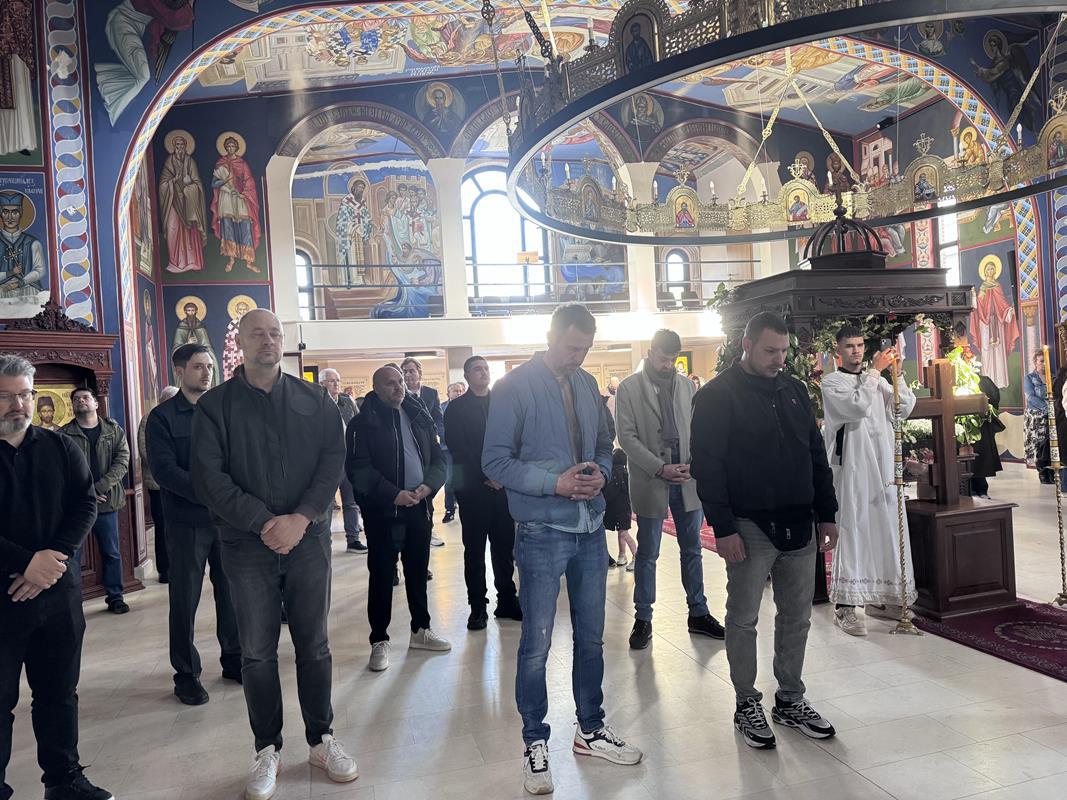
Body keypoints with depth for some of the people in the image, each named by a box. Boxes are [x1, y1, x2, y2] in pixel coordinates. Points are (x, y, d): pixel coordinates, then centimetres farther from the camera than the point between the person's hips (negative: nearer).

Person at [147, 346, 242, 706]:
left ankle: (233, 659, 27)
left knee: (231, 592, 11)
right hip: (186, 520, -3)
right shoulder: (163, 417, -3)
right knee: (185, 599, 6)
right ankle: (186, 674, 20)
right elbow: (165, 470, -13)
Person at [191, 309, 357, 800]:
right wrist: (263, 522, -15)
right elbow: (209, 476, -6)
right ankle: (268, 750, 23)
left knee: (314, 645, 9)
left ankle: (321, 740, 25)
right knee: (257, 652, 7)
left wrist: (301, 518, -15)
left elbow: (333, 460, -2)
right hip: (246, 544, -1)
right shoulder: (215, 405, 2)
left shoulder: (313, 400, 6)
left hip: (308, 539, 1)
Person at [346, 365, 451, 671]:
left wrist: (427, 485, -10)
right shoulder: (364, 422, -6)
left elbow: (437, 458, 9)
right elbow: (358, 468, -13)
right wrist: (394, 494, -20)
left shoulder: (419, 416, 9)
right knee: (381, 574, 3)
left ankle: (421, 630, 29)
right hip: (382, 510, -4)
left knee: (418, 570, 14)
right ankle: (379, 640, 15)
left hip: (419, 506, 5)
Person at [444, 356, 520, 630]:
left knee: (505, 546, 6)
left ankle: (507, 600, 17)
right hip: (473, 487, -2)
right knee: (474, 549, 4)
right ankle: (478, 606, 12)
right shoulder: (456, 408, 2)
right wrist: (485, 477, -11)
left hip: (502, 484, 3)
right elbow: (458, 448, -6)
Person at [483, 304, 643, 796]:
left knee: (591, 637, 17)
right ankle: (535, 743, 25)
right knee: (536, 644, 6)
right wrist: (555, 483, -21)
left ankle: (591, 730, 36)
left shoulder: (588, 384, 7)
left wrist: (601, 472, -7)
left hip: (590, 529, 6)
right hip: (542, 533, -5)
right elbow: (495, 462, -12)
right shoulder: (515, 387, -10)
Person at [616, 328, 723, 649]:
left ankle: (698, 613, 26)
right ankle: (643, 619, 17)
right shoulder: (629, 388, -3)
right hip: (650, 481, -3)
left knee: (692, 550, 12)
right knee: (647, 554, 6)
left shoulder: (687, 385, 8)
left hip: (687, 479, 4)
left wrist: (692, 465, -8)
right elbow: (627, 437, -9)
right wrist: (660, 468, -16)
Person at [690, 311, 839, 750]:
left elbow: (816, 454, 15)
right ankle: (747, 705, 21)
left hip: (799, 525, 6)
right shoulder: (717, 396, -8)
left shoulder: (794, 389, 11)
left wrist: (827, 514, 11)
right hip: (750, 528, -6)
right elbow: (707, 466, -12)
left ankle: (790, 701, 28)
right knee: (744, 619, 5)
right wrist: (723, 527, -16)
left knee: (797, 616, 13)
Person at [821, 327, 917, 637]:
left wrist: (897, 374, -2)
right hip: (851, 464, -6)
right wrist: (875, 370, -11)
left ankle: (877, 597, 23)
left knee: (885, 529, 10)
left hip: (882, 463, 6)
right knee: (852, 530, -7)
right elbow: (857, 405, -18)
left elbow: (905, 408, 8)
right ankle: (844, 606, -4)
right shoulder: (832, 382, -2)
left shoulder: (876, 379, 15)